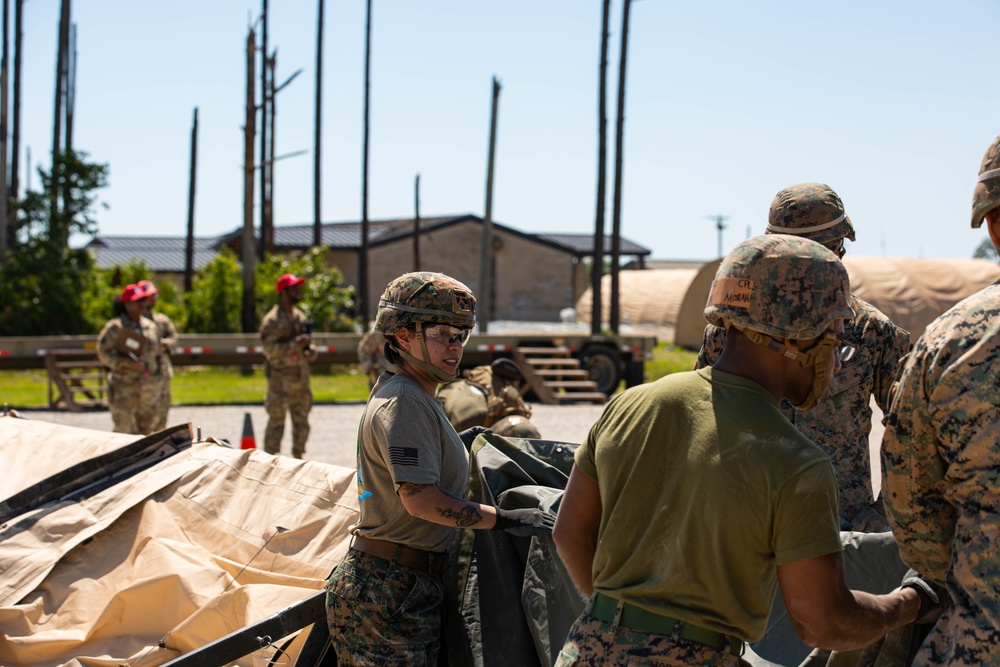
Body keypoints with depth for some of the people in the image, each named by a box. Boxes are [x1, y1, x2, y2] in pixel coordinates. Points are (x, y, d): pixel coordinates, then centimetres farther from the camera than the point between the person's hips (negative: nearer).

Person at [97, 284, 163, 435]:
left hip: (150, 386, 5)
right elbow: (103, 353, -7)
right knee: (124, 428, -8)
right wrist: (127, 363, -18)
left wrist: (158, 375, 18)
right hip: (124, 385, -5)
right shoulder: (115, 327, -5)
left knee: (147, 426, 5)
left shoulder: (151, 326, 13)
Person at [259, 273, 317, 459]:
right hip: (280, 379, -7)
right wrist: (295, 344, -24)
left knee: (302, 422, 11)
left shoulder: (301, 317, 15)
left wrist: (311, 351, 0)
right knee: (276, 421, -6)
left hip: (301, 378, 7)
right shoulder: (272, 320, -8)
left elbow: (310, 343, 23)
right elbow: (270, 349, -17)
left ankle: (298, 458, 20)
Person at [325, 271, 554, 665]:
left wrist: (456, 447, 22)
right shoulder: (404, 403, -16)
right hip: (391, 591, -11)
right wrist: (504, 519, -19)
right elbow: (420, 498, -23)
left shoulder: (399, 395, 18)